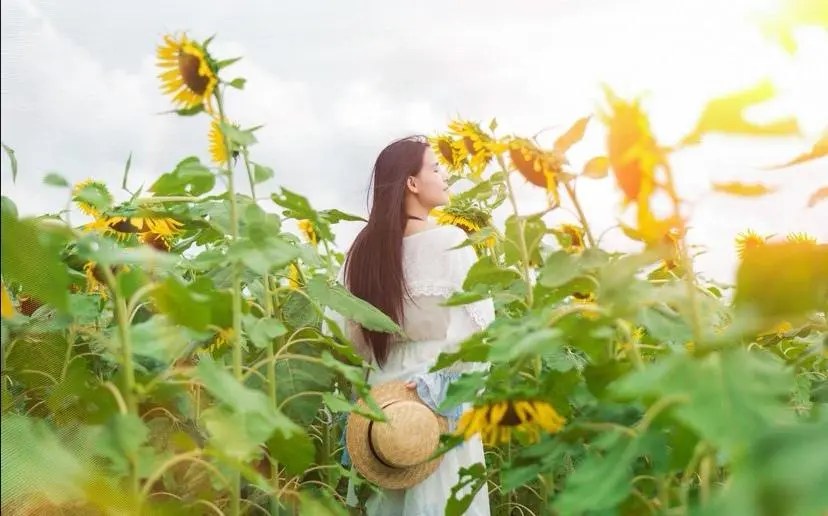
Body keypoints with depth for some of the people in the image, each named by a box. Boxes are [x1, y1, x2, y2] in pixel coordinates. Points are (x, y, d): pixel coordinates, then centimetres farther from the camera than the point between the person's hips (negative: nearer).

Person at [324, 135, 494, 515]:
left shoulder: (364, 248, 2)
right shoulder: (450, 241, -12)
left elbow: (350, 330, 5)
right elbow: (478, 325, -16)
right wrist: (442, 379, -7)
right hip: (440, 397, -5)